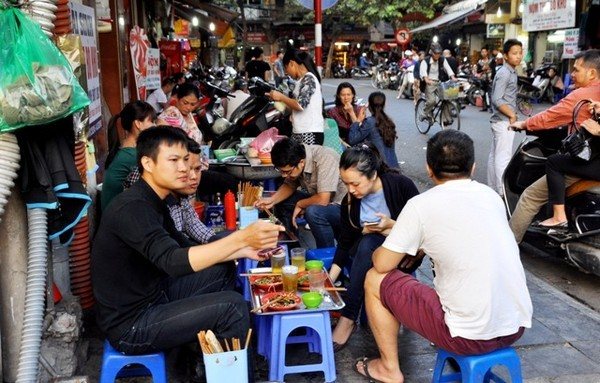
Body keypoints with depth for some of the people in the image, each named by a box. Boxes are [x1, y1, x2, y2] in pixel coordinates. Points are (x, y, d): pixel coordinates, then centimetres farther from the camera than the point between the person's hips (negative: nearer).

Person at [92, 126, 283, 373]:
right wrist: (241, 238, -46)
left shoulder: (152, 201, 6)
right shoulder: (132, 208, -25)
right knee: (233, 306, -17)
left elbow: (184, 249, 13)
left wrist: (243, 250, 2)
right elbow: (174, 261, -38)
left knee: (224, 269, 13)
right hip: (130, 325, -10)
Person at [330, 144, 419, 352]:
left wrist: (392, 226, -25)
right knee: (367, 243, -33)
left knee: (369, 243, -34)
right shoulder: (350, 201, -7)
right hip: (367, 250, 3)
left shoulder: (401, 185, -17)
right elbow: (345, 243, -2)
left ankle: (347, 320, -28)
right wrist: (329, 280, -10)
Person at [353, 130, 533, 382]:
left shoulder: (421, 205, -12)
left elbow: (382, 264, -3)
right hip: (517, 326, 7)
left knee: (375, 280, 10)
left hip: (471, 335, -6)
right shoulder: (490, 196, 6)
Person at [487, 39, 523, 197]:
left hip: (502, 120, 10)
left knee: (495, 155, 13)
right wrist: (512, 115, -17)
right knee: (503, 157, -7)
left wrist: (512, 115, 12)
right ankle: (503, 192, -4)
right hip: (504, 121, -10)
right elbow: (497, 100, -22)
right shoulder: (504, 73, -16)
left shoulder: (512, 72, 14)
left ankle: (493, 188, 20)